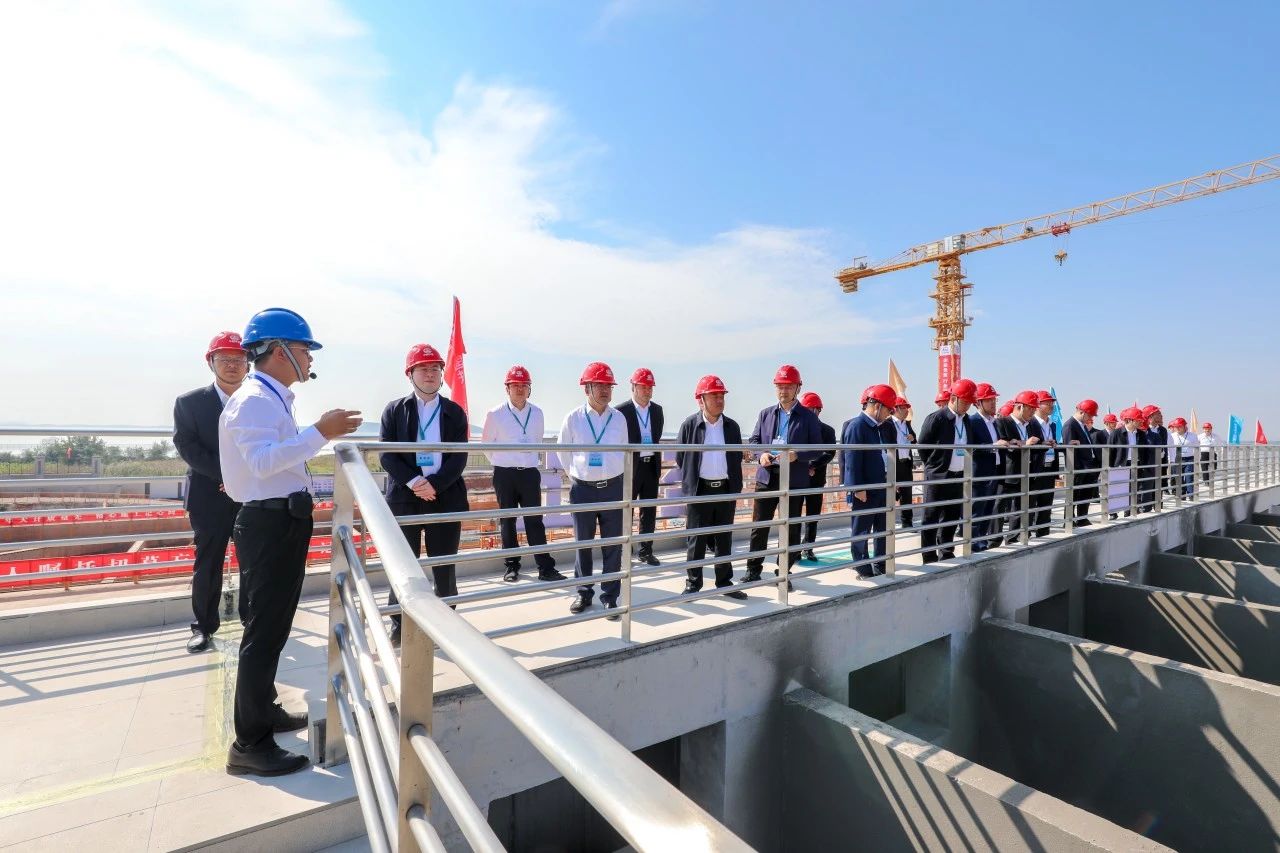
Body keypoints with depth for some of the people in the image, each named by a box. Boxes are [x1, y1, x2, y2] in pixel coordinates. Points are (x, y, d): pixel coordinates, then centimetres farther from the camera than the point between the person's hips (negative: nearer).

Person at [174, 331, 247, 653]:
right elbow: (187, 446, -5)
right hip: (210, 497, -1)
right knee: (207, 565, 6)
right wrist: (226, 474, -15)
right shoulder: (189, 402, 1)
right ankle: (203, 626, 21)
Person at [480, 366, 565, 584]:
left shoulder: (537, 413, 3)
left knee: (535, 521, 1)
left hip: (530, 473, 1)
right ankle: (511, 566, 19)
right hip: (505, 475, -1)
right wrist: (502, 462, 8)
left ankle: (546, 568, 5)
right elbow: (487, 444, 4)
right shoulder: (495, 414, -5)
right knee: (507, 521, 8)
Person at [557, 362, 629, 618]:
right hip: (582, 489, -1)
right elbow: (563, 451, 9)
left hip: (613, 488, 1)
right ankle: (584, 593, 27)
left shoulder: (619, 418, 1)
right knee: (583, 544, 10)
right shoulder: (573, 418, -4)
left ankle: (610, 597, 19)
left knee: (613, 545, 5)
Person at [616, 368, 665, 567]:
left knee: (649, 511, 11)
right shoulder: (621, 411, -9)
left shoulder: (657, 410, 9)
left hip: (651, 466, 5)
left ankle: (645, 551, 23)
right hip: (630, 467, -5)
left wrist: (658, 464, 12)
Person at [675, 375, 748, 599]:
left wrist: (734, 483, 8)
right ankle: (693, 584, 16)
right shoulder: (690, 425, -4)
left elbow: (737, 457, 13)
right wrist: (691, 480, 5)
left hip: (726, 489, 3)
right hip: (699, 490, -3)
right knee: (696, 539, 5)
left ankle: (724, 582, 23)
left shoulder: (732, 426, 6)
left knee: (724, 539, 11)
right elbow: (680, 457, 1)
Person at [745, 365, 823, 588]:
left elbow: (817, 448, -1)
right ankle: (753, 569, 20)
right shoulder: (765, 413, 9)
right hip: (767, 477, 2)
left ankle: (783, 572, 21)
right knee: (759, 526, 6)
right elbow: (754, 440, 12)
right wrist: (761, 454, -9)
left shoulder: (808, 417, 1)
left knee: (791, 528, 7)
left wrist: (796, 455, -19)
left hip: (795, 480, -2)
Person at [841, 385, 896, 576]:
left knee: (884, 530, 17)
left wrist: (886, 475, 11)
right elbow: (852, 460, -20)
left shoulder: (876, 427, 14)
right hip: (863, 491, -10)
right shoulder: (856, 426, -15)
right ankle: (864, 571, 12)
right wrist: (858, 488, -22)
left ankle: (881, 567, 29)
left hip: (880, 488, 10)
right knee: (861, 532, 3)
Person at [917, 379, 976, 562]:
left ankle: (947, 553, 25)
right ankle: (929, 558, 7)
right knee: (932, 518, 0)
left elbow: (968, 445, 19)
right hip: (938, 477, -7)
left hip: (958, 477, 7)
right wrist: (933, 466, 1)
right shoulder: (936, 418, -12)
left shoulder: (966, 420, 9)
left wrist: (963, 469, 12)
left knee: (952, 517, 13)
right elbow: (922, 445, -8)